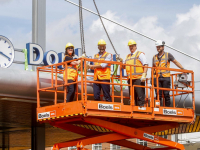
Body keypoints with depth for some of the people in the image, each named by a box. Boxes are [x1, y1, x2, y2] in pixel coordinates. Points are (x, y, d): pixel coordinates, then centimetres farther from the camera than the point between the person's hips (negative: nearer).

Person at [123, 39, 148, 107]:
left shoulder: (140, 54, 4)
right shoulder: (128, 56, 24)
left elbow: (146, 65, -6)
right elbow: (124, 66, 26)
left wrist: (144, 75, -18)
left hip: (138, 78, -7)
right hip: (130, 79, 7)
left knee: (140, 95, -11)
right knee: (132, 96, 8)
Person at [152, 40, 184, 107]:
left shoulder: (168, 55, 7)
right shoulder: (154, 57, 16)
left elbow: (176, 62, 7)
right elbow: (153, 68, 21)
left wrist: (182, 69, -5)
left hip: (166, 77, -3)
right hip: (157, 78, 3)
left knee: (166, 94, -3)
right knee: (158, 94, -2)